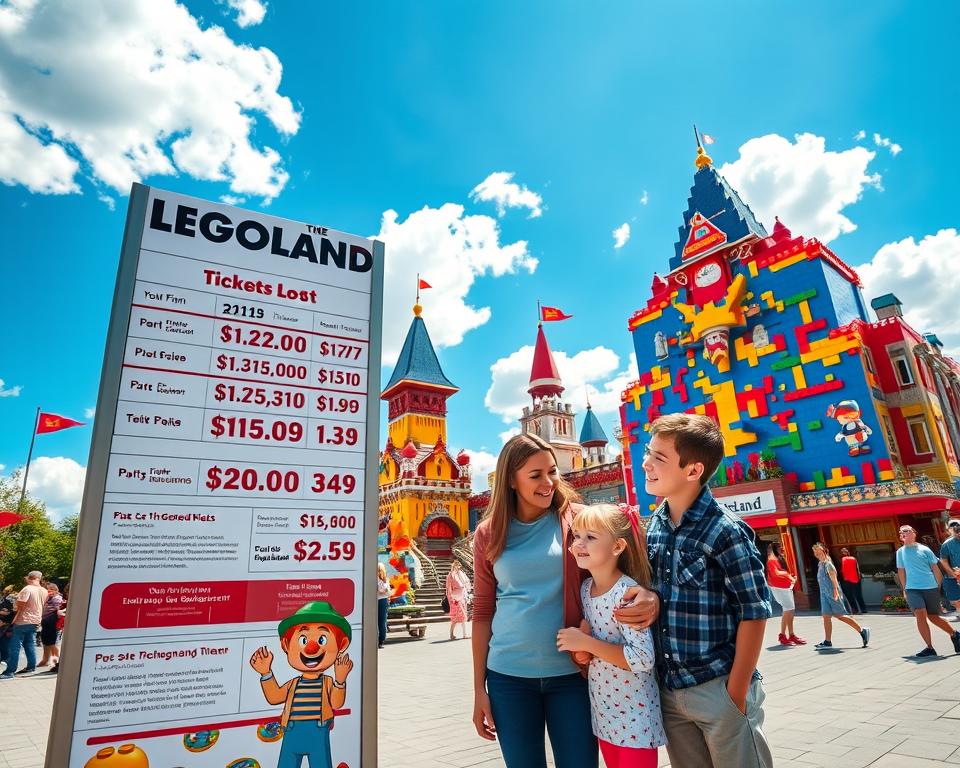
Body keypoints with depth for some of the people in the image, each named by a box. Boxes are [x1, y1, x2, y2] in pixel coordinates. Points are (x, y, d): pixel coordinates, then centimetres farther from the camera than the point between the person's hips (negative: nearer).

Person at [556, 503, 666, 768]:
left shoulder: (627, 593, -23)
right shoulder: (585, 588, 0)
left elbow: (643, 659, -28)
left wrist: (586, 643, -23)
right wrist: (580, 640, -8)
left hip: (634, 717, -7)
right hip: (603, 712, 7)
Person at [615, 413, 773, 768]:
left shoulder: (726, 532, -17)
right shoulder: (654, 526, 1)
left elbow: (754, 614, -13)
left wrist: (736, 693, -12)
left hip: (719, 689, -6)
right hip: (669, 690, 6)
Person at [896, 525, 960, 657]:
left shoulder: (924, 549, 1)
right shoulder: (900, 552, 8)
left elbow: (936, 569, 5)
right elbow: (901, 571, 15)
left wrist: (939, 586, 3)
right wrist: (904, 589, 16)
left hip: (930, 588, -1)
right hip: (912, 589, 1)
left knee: (933, 617, 7)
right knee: (920, 616, -14)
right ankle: (929, 648, -4)